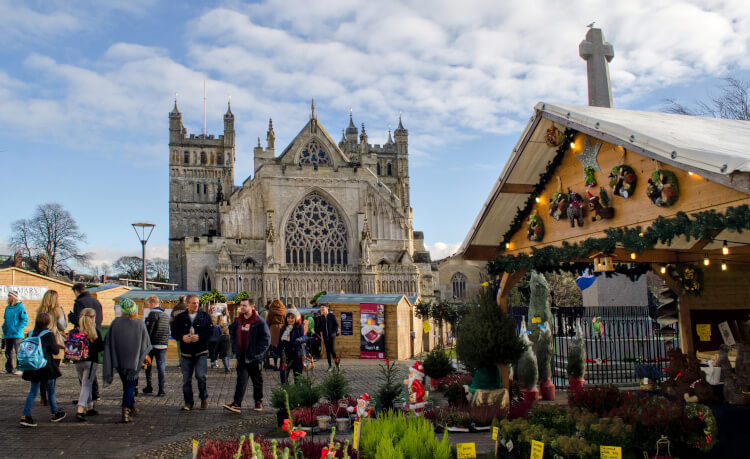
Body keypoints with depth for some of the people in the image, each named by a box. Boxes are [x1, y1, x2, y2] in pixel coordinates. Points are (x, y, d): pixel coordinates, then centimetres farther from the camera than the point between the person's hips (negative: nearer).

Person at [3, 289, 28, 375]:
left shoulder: (20, 307, -9)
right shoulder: (7, 308, 13)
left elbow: (25, 320, -11)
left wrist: (17, 329, -17)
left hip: (17, 335, -7)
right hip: (7, 335, 7)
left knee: (18, 352, -5)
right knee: (8, 352, 13)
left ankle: (19, 369, 0)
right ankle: (9, 368, 22)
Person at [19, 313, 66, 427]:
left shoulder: (30, 334, 3)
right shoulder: (48, 334, -12)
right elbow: (55, 350, -9)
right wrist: (57, 345, 9)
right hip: (46, 367, -4)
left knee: (33, 392, 8)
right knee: (51, 391, 11)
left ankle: (26, 416, -2)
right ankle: (55, 414, 24)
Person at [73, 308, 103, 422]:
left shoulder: (74, 331, 2)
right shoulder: (95, 332, -7)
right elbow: (101, 347, -5)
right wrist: (105, 342, 13)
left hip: (78, 362, 4)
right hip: (91, 361, -4)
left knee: (85, 385, 20)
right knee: (86, 386, -4)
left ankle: (89, 408, 30)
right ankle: (80, 411, -18)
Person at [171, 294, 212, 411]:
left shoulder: (205, 316, 3)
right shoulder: (180, 317, 6)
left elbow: (210, 332, -2)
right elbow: (174, 333, 5)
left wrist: (199, 337, -18)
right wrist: (182, 337, -15)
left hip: (201, 352, -2)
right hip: (186, 353, 2)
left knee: (201, 375, -11)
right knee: (186, 379, 4)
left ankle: (204, 398, 11)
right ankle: (188, 402, 16)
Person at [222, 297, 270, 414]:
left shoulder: (259, 322, -10)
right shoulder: (237, 321, 7)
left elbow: (266, 339, -11)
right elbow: (232, 334, 20)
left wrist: (257, 352, -15)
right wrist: (235, 349, 8)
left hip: (255, 358, -3)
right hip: (241, 357, 4)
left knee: (257, 381, 11)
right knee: (241, 380, -3)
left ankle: (258, 402, 25)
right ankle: (236, 404, -8)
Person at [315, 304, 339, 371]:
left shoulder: (332, 316, 1)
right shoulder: (320, 317, 9)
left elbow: (336, 325, 4)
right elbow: (318, 326, 14)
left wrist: (334, 332, -7)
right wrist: (321, 332, -2)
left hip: (332, 336, -3)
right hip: (325, 337, 3)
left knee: (332, 350, -11)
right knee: (327, 351, 4)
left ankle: (336, 362, 11)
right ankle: (330, 365, 11)